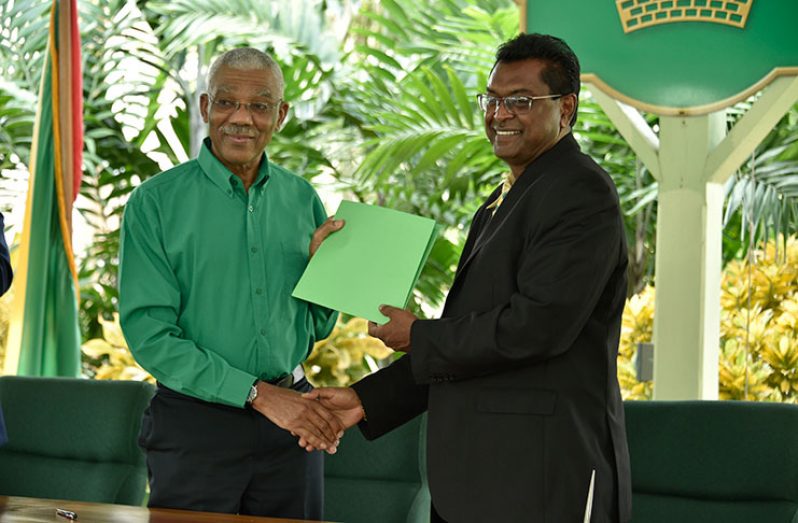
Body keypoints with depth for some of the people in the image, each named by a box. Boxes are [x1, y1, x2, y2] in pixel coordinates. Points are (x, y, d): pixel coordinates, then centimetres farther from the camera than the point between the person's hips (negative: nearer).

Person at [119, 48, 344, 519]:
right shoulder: (156, 201, -6)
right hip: (196, 422, -3)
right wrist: (257, 393, -17)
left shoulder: (302, 199, 7)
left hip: (291, 417, 4)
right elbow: (149, 335, -12)